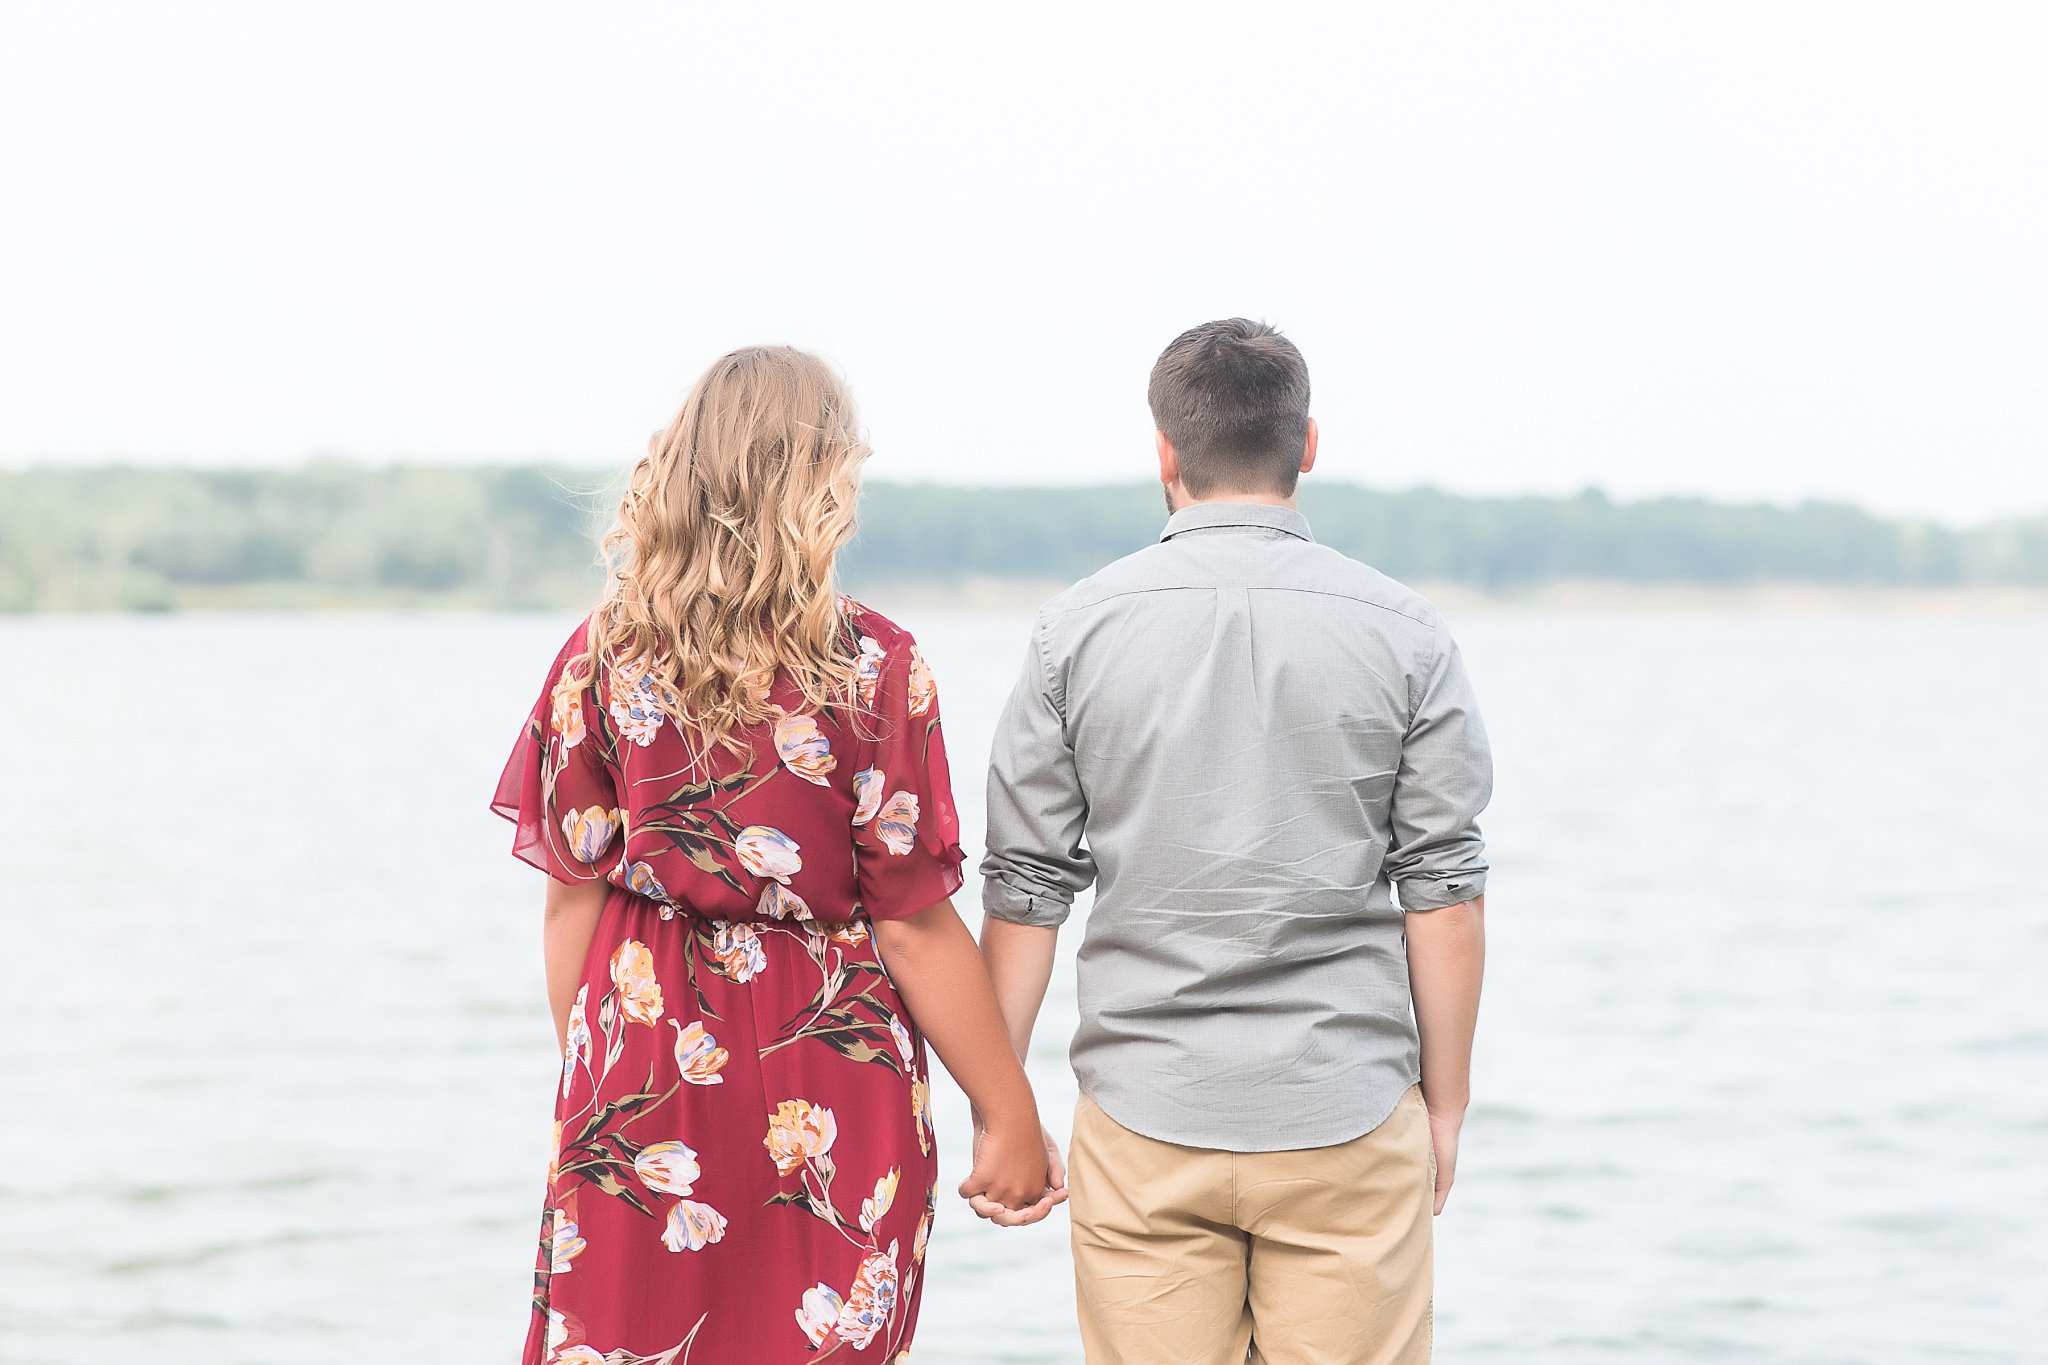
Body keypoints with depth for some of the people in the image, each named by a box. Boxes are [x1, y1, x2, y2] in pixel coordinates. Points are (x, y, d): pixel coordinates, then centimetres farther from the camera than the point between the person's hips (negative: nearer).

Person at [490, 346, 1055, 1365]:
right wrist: (1008, 1115, 0)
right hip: (833, 1096, -2)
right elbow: (915, 931, -9)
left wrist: (585, 1080, 15)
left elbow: (573, 900, 1)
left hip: (643, 1074, 2)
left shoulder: (604, 658, -3)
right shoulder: (874, 670, -11)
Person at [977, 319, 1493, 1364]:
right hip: (1348, 1120, 0)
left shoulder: (1076, 629, 0)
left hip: (1145, 1123, 1)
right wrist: (1445, 1103, 8)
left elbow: (1025, 888, 1)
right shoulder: (1403, 633, -1)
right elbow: (1444, 896, -1)